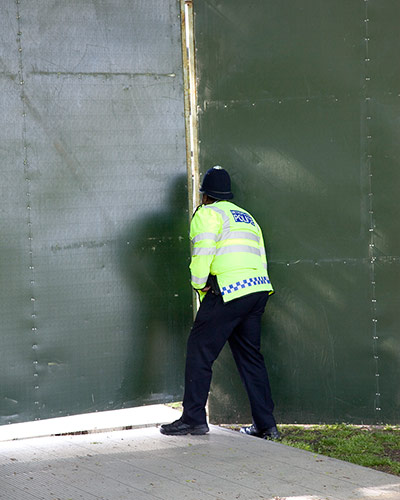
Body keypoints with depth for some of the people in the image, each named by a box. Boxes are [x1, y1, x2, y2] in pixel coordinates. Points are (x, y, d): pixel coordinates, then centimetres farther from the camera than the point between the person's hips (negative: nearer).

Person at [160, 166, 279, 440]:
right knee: (250, 356, 13)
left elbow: (203, 251, -13)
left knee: (200, 351, 1)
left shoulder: (207, 214, 2)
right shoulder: (247, 217, 27)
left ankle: (194, 418, 1)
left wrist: (199, 283, -1)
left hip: (228, 292, -8)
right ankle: (266, 424, 11)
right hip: (258, 290, 8)